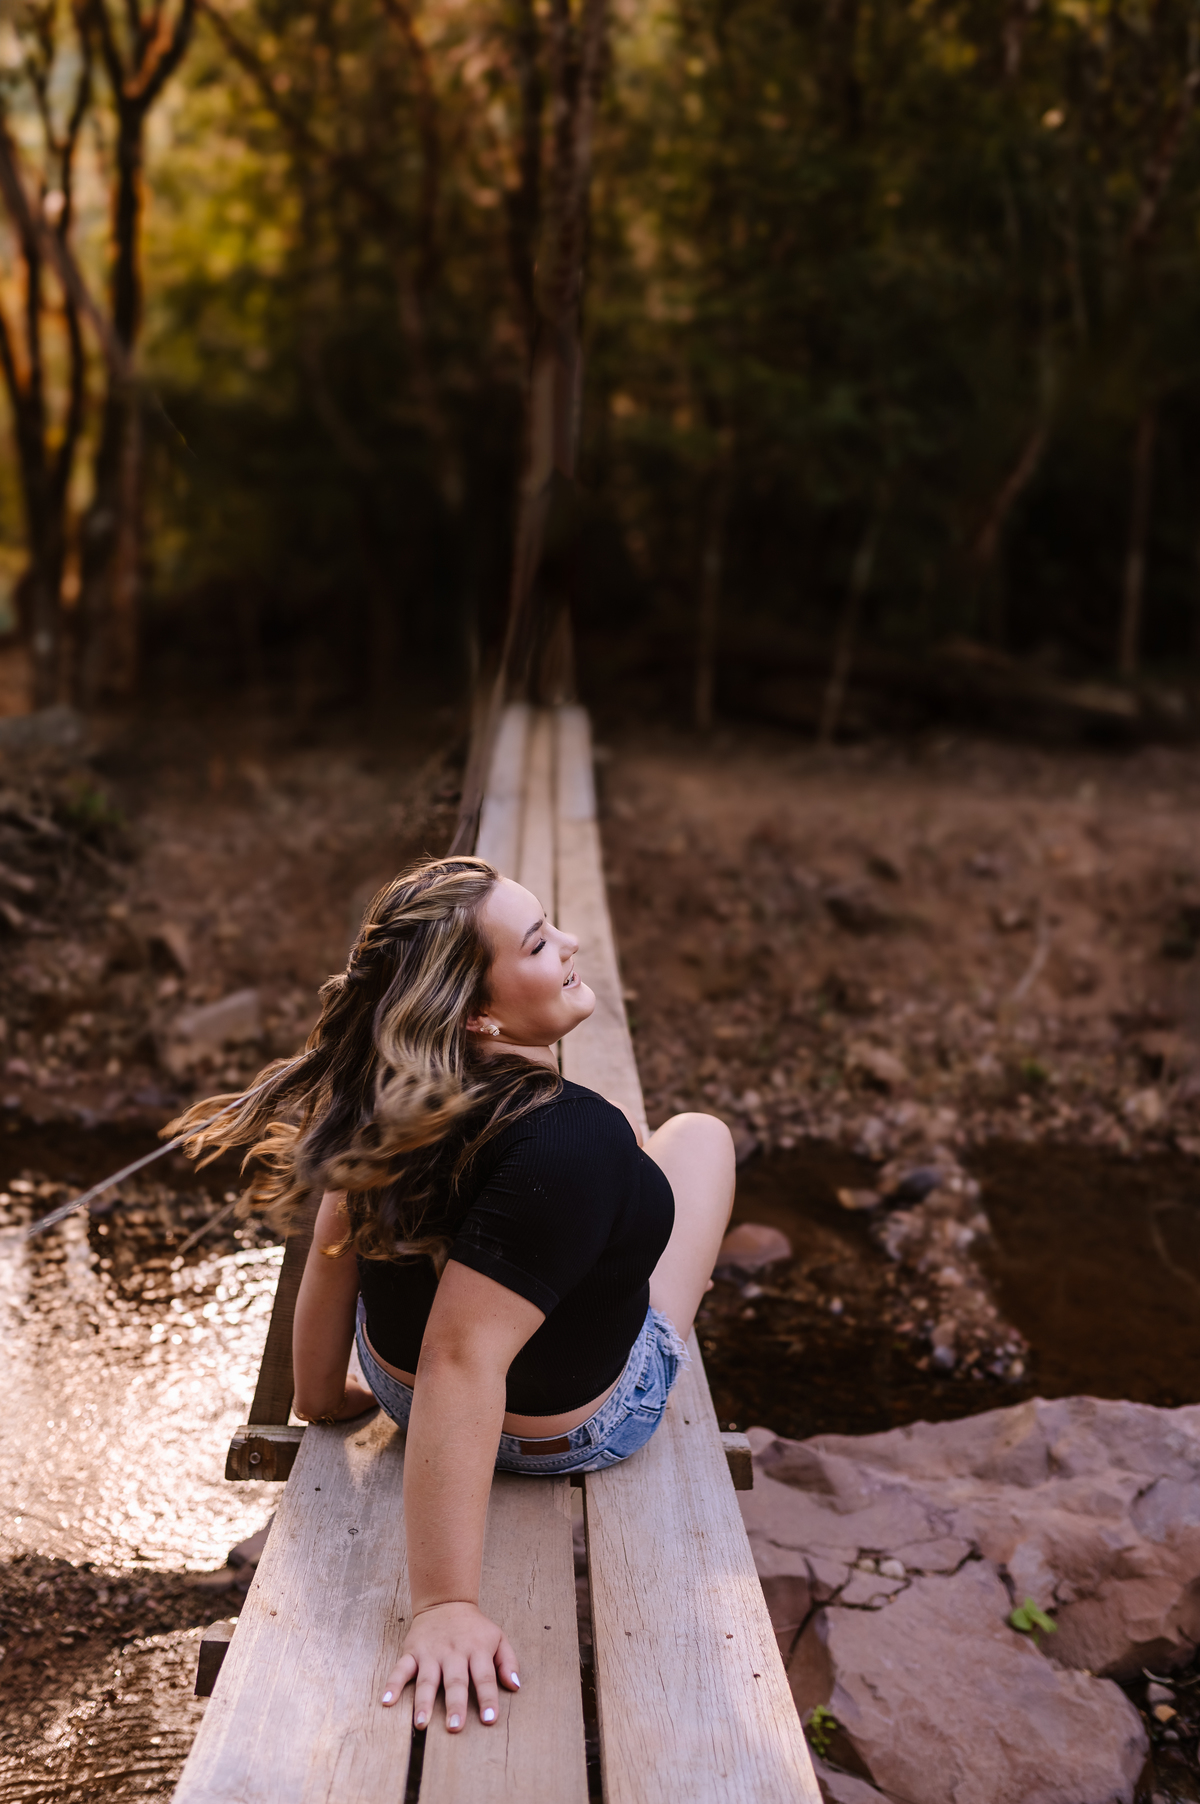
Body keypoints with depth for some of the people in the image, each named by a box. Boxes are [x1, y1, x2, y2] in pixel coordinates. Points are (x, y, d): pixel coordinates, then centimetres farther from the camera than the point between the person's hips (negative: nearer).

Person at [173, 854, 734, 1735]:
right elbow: (461, 1362, -42)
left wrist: (323, 1397, 9)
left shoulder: (389, 1090, -17)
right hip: (559, 1429, -6)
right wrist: (445, 1605, -39)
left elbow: (336, 1241, -6)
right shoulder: (564, 1142, -40)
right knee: (700, 1134, 15)